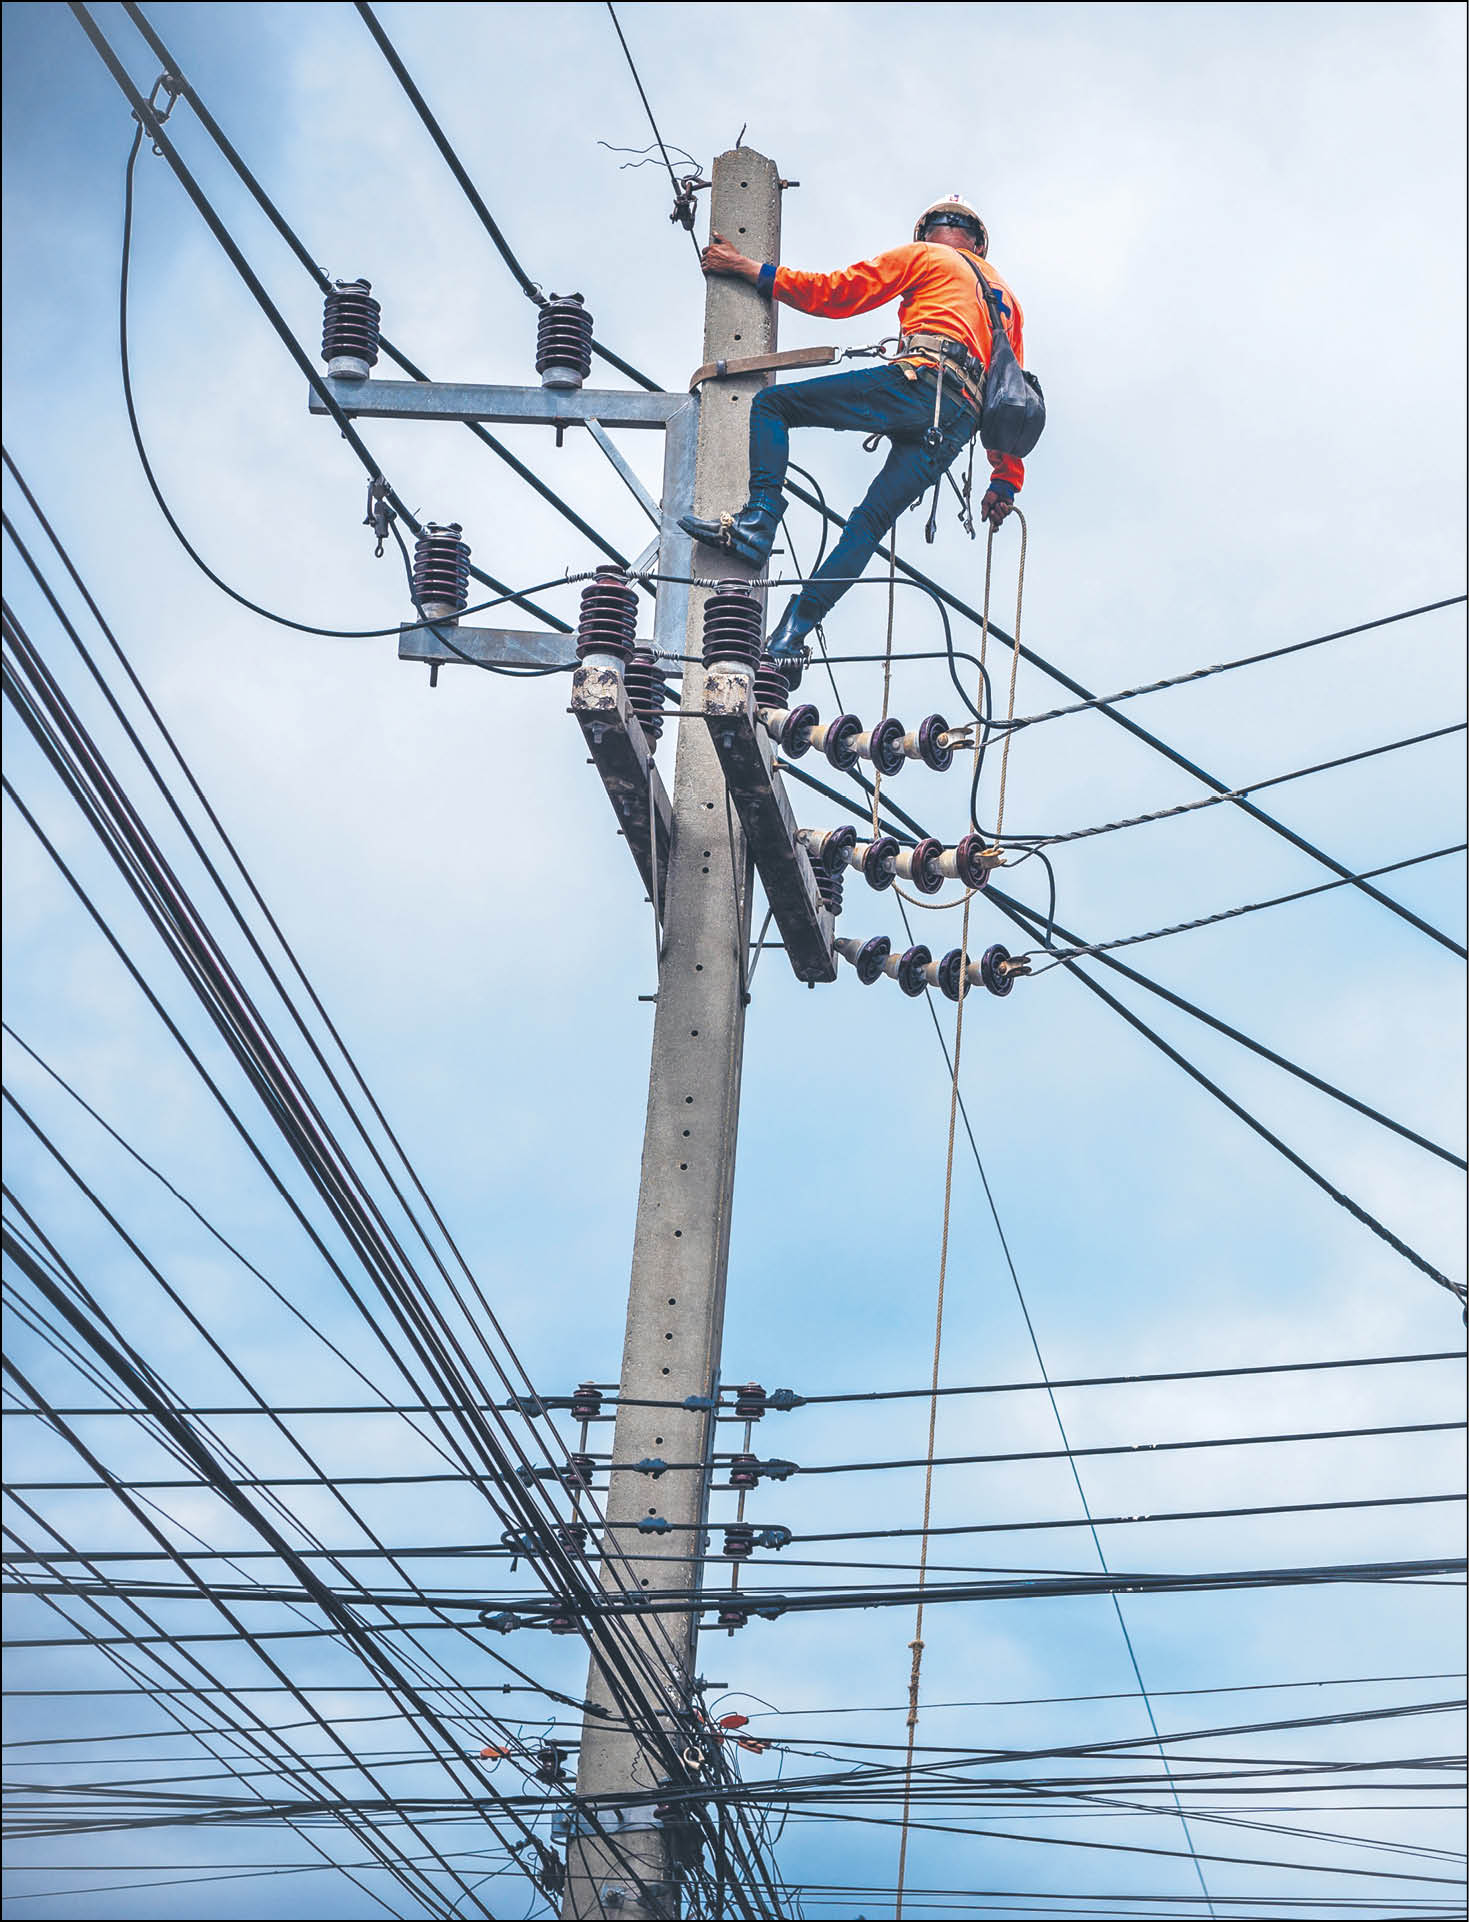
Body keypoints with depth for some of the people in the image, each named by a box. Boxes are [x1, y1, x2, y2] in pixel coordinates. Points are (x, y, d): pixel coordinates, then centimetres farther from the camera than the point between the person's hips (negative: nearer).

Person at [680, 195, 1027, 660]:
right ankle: (791, 633, -12)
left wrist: (747, 268, 18)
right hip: (959, 425, 6)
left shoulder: (924, 258, 20)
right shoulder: (1007, 301, 38)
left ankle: (759, 521, -21)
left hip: (921, 382, -6)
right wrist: (1006, 481, 28)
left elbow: (834, 293, 13)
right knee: (872, 521, 2)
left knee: (771, 403, 0)